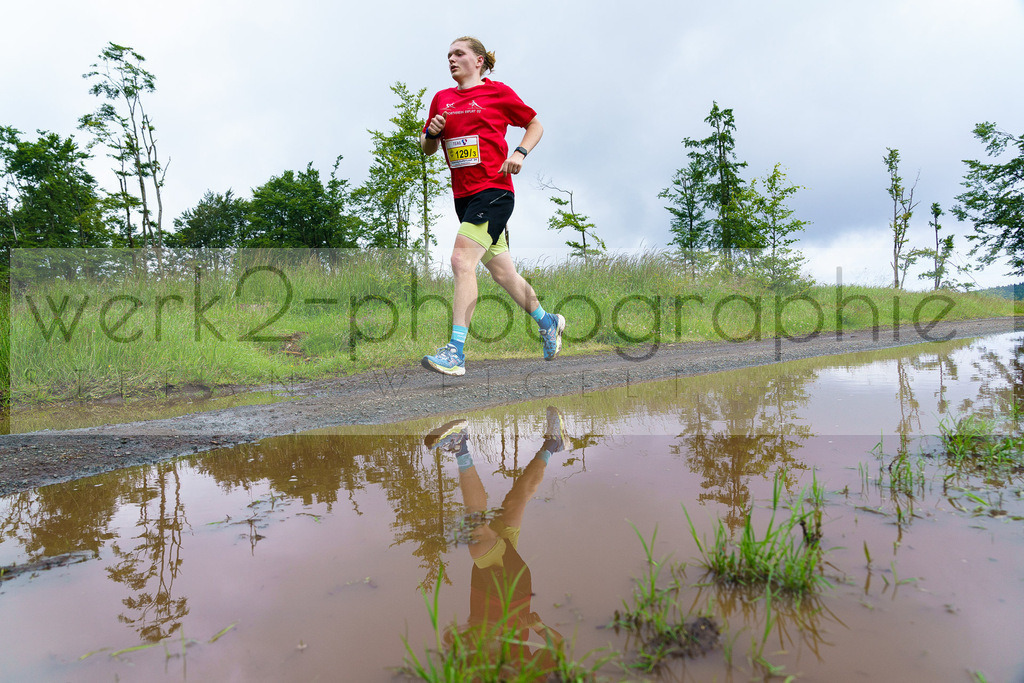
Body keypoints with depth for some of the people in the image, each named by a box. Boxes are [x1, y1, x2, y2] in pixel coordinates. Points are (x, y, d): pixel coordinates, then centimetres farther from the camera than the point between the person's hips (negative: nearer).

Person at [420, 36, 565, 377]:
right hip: (463, 196, 7)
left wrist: (520, 152, -7)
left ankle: (455, 352, -22)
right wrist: (431, 134, -2)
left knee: (462, 261, -22)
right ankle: (546, 321, 34)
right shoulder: (441, 99, 15)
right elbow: (428, 149, 21)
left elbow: (535, 124, 10)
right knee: (501, 271, 13)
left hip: (494, 190, -6)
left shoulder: (498, 92, 2)